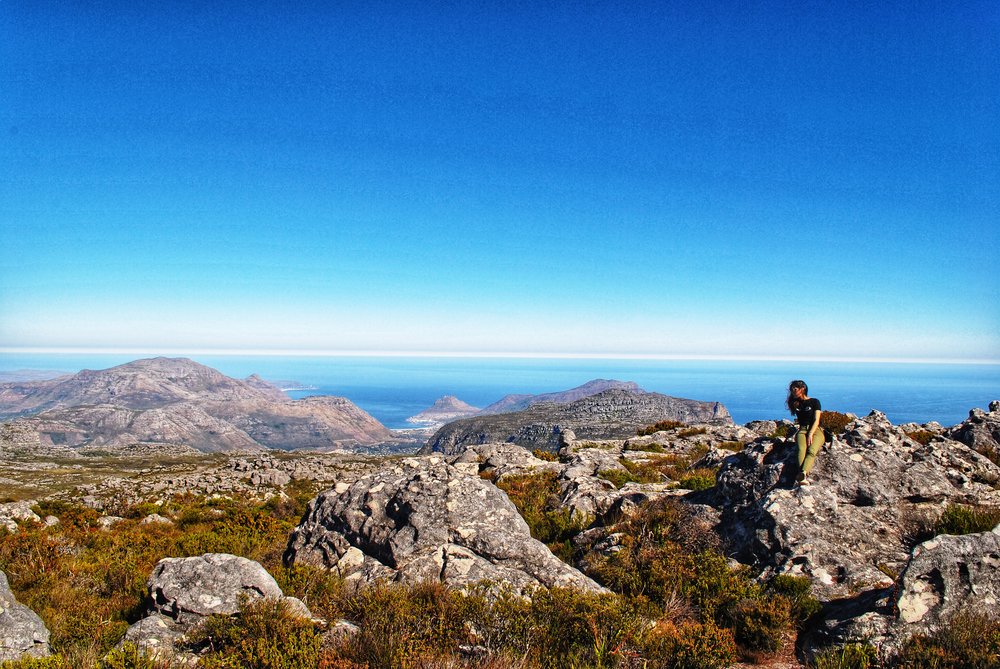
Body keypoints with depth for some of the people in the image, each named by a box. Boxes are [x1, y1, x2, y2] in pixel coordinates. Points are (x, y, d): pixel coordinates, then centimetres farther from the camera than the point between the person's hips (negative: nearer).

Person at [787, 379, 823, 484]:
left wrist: (810, 435, -15)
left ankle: (803, 474, -60)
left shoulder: (814, 401, 9)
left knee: (812, 451, -34)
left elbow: (816, 421, -3)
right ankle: (804, 476, -57)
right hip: (802, 431, 3)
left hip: (816, 430, -2)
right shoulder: (795, 404, 23)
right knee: (802, 450, -32)